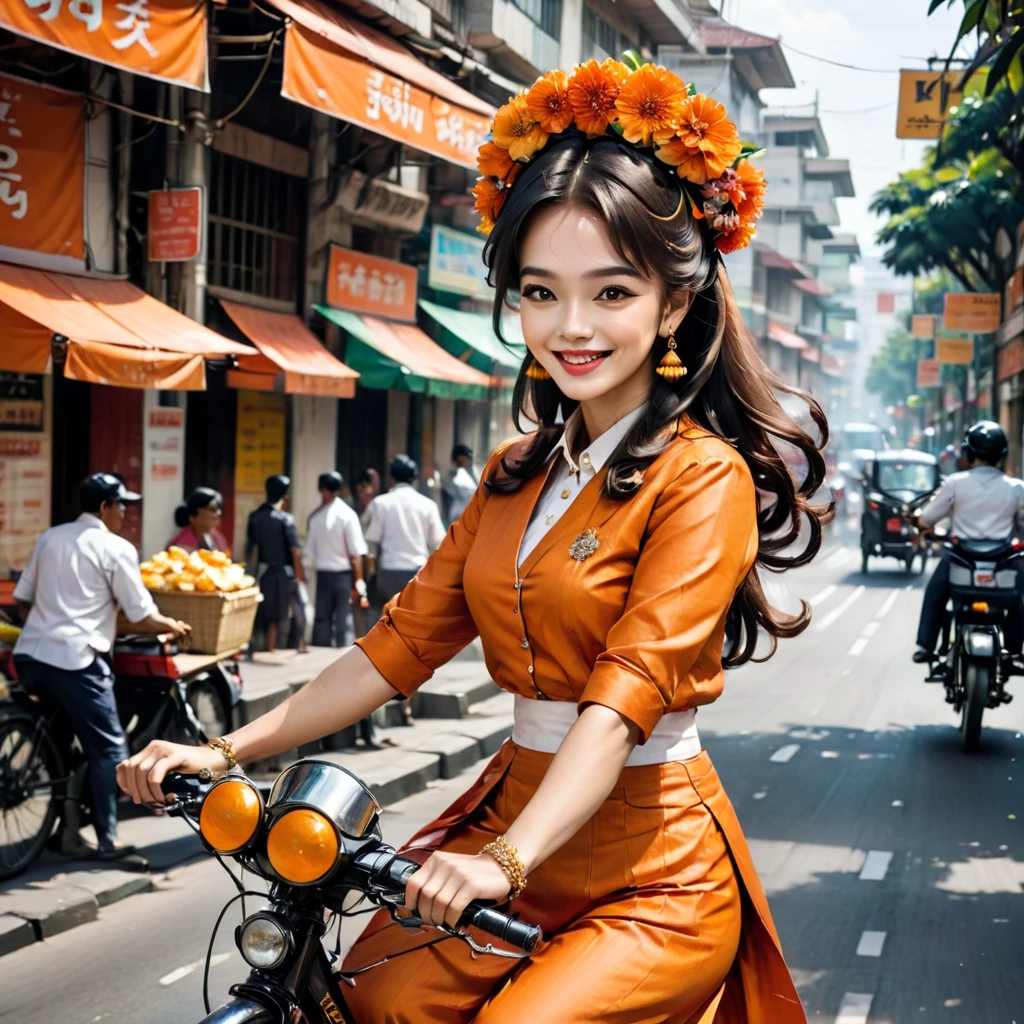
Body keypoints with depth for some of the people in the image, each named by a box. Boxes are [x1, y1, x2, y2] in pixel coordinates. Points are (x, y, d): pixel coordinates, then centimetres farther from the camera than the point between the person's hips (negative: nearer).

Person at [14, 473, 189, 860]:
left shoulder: (49, 538, 16)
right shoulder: (116, 549, -2)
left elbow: (21, 600, 19)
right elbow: (143, 618, -2)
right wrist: (175, 626, 15)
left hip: (30, 654, 7)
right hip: (75, 658, -7)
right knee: (108, 748, 3)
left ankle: (64, 827, 19)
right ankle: (107, 840, 3)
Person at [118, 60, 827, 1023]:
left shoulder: (701, 475, -11)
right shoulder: (516, 473, 12)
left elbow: (628, 692, -23)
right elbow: (403, 638, 8)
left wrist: (507, 858, -35)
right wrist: (228, 751, 1)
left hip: (650, 871, -6)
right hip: (512, 816, 6)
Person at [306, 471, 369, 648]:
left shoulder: (314, 517, -2)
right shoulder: (347, 515, -10)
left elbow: (310, 551, 1)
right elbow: (356, 553, -11)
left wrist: (319, 567, 13)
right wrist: (358, 583, -6)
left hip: (323, 574, 3)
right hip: (344, 574, -3)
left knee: (321, 620, 9)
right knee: (344, 621, 0)